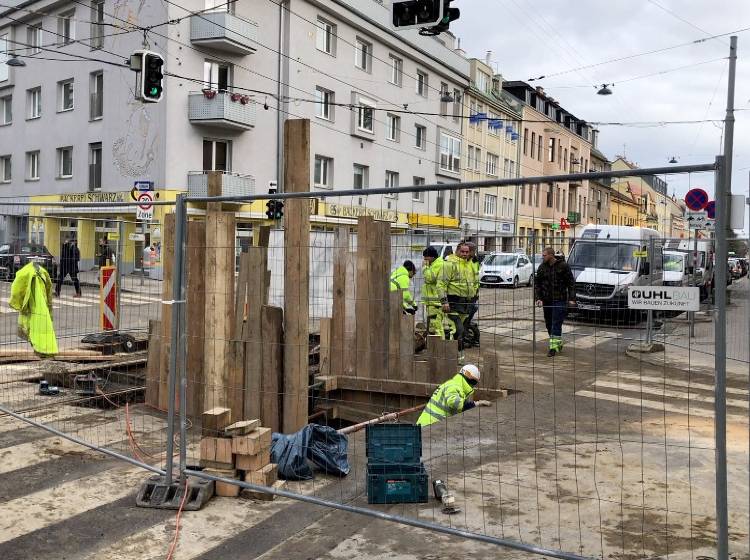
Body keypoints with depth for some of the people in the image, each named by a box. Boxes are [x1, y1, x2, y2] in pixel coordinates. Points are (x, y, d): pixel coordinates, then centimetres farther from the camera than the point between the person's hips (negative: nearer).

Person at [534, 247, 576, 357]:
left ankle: (554, 347, -7)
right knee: (549, 324, 11)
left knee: (556, 324, -8)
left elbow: (571, 283, -3)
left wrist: (572, 298, -10)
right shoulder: (541, 267, 5)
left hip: (560, 300, -5)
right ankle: (559, 344, 28)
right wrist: (538, 298, -5)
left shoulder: (563, 266, -6)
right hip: (546, 301, 5)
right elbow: (537, 284, 6)